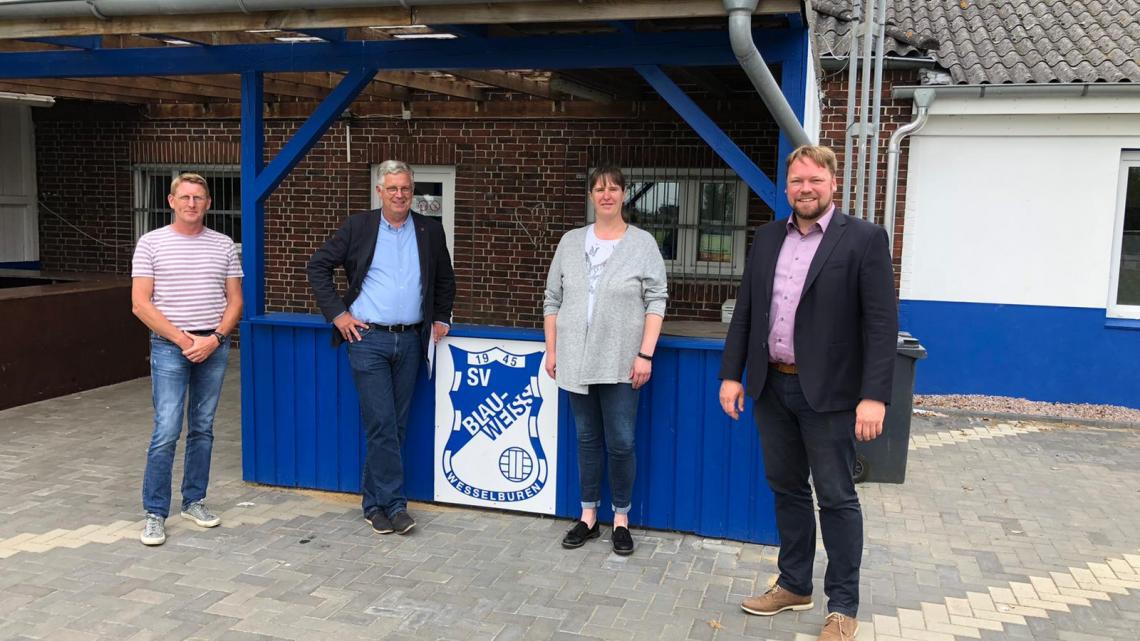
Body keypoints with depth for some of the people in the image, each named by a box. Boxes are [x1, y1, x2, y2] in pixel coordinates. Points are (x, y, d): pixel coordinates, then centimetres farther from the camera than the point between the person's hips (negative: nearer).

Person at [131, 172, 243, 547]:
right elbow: (140, 304, -5)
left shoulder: (224, 245, 7)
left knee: (203, 429, 10)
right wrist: (182, 339, -12)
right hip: (170, 347, -3)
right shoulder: (151, 243, 0)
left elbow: (235, 301, 7)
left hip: (214, 346, 3)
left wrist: (214, 339, -8)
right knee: (166, 432, -7)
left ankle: (193, 501, 22)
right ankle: (155, 514, 3)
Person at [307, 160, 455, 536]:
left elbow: (445, 279, 21)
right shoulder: (358, 227, 0)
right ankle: (394, 504, 3)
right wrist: (336, 313, -3)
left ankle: (375, 503, 19)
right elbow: (318, 266, 4)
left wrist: (440, 318, 11)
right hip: (368, 339, -3)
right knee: (381, 424, -7)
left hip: (410, 341, 3)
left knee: (396, 426, 7)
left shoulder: (430, 231, 8)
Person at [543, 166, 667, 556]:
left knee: (621, 443, -1)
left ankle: (621, 520, 15)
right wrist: (551, 350, 6)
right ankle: (588, 517, 22)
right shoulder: (570, 242, 9)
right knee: (587, 440, 11)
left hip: (620, 363, -3)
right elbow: (553, 300, 11)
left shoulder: (643, 244, 1)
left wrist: (646, 354, -10)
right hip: (576, 361, 3)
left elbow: (655, 301, -3)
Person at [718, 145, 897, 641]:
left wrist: (874, 396, -19)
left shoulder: (864, 239, -8)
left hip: (828, 393, -5)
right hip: (772, 387, 5)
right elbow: (744, 311, 11)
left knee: (836, 499, 4)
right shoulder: (767, 238, 8)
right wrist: (731, 374, 4)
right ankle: (794, 586, 32)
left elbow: (882, 323, -12)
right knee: (787, 489, 16)